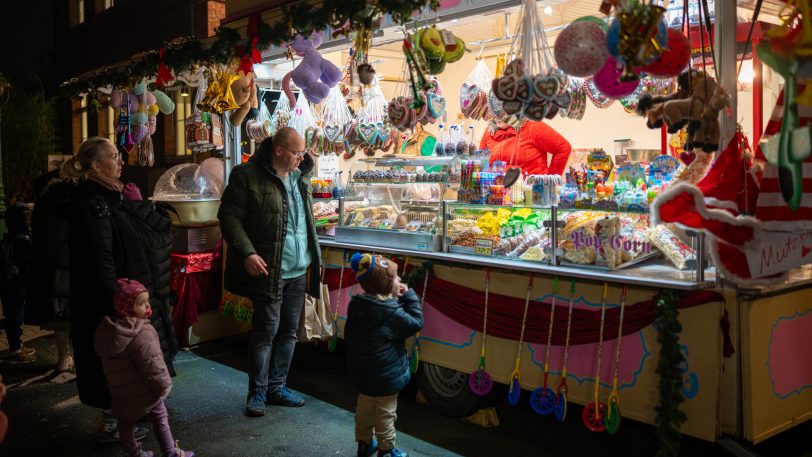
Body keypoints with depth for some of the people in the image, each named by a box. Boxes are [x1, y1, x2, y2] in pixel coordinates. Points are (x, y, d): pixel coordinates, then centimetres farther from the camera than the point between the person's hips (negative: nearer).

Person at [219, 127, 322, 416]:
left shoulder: (300, 176, 11)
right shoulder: (247, 176, -10)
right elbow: (229, 217, -11)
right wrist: (247, 253, -21)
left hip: (298, 272, 7)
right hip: (268, 271, -7)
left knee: (288, 331, 13)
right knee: (266, 331, -2)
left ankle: (277, 387, 26)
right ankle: (257, 392, 14)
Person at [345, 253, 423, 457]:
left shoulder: (357, 306, -4)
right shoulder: (392, 312, -25)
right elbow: (416, 323, -15)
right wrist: (409, 296, -10)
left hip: (362, 371, 7)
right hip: (386, 375, -7)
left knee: (365, 408, 22)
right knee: (385, 412, 9)